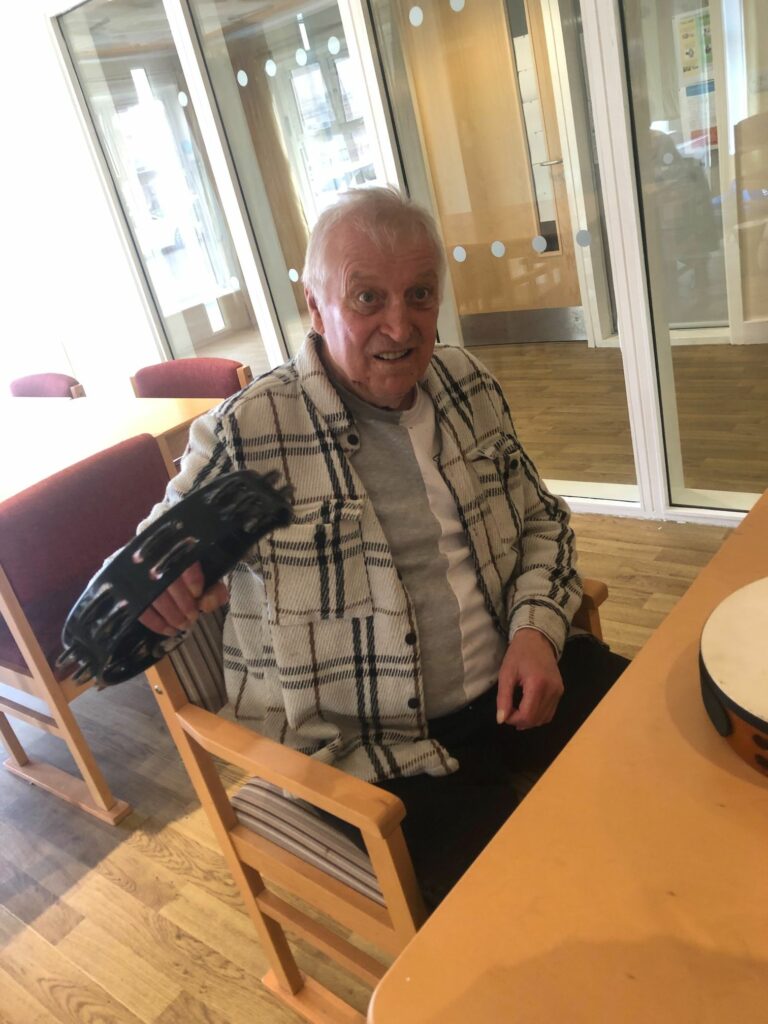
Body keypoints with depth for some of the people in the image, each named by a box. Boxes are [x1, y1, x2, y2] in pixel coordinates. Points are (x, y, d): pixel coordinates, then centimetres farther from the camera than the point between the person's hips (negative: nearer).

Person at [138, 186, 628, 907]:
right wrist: (150, 587, -27)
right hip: (371, 751, -5)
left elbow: (541, 519, 12)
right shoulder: (243, 436, -13)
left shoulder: (468, 385, 2)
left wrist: (538, 628, -6)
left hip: (512, 684, 6)